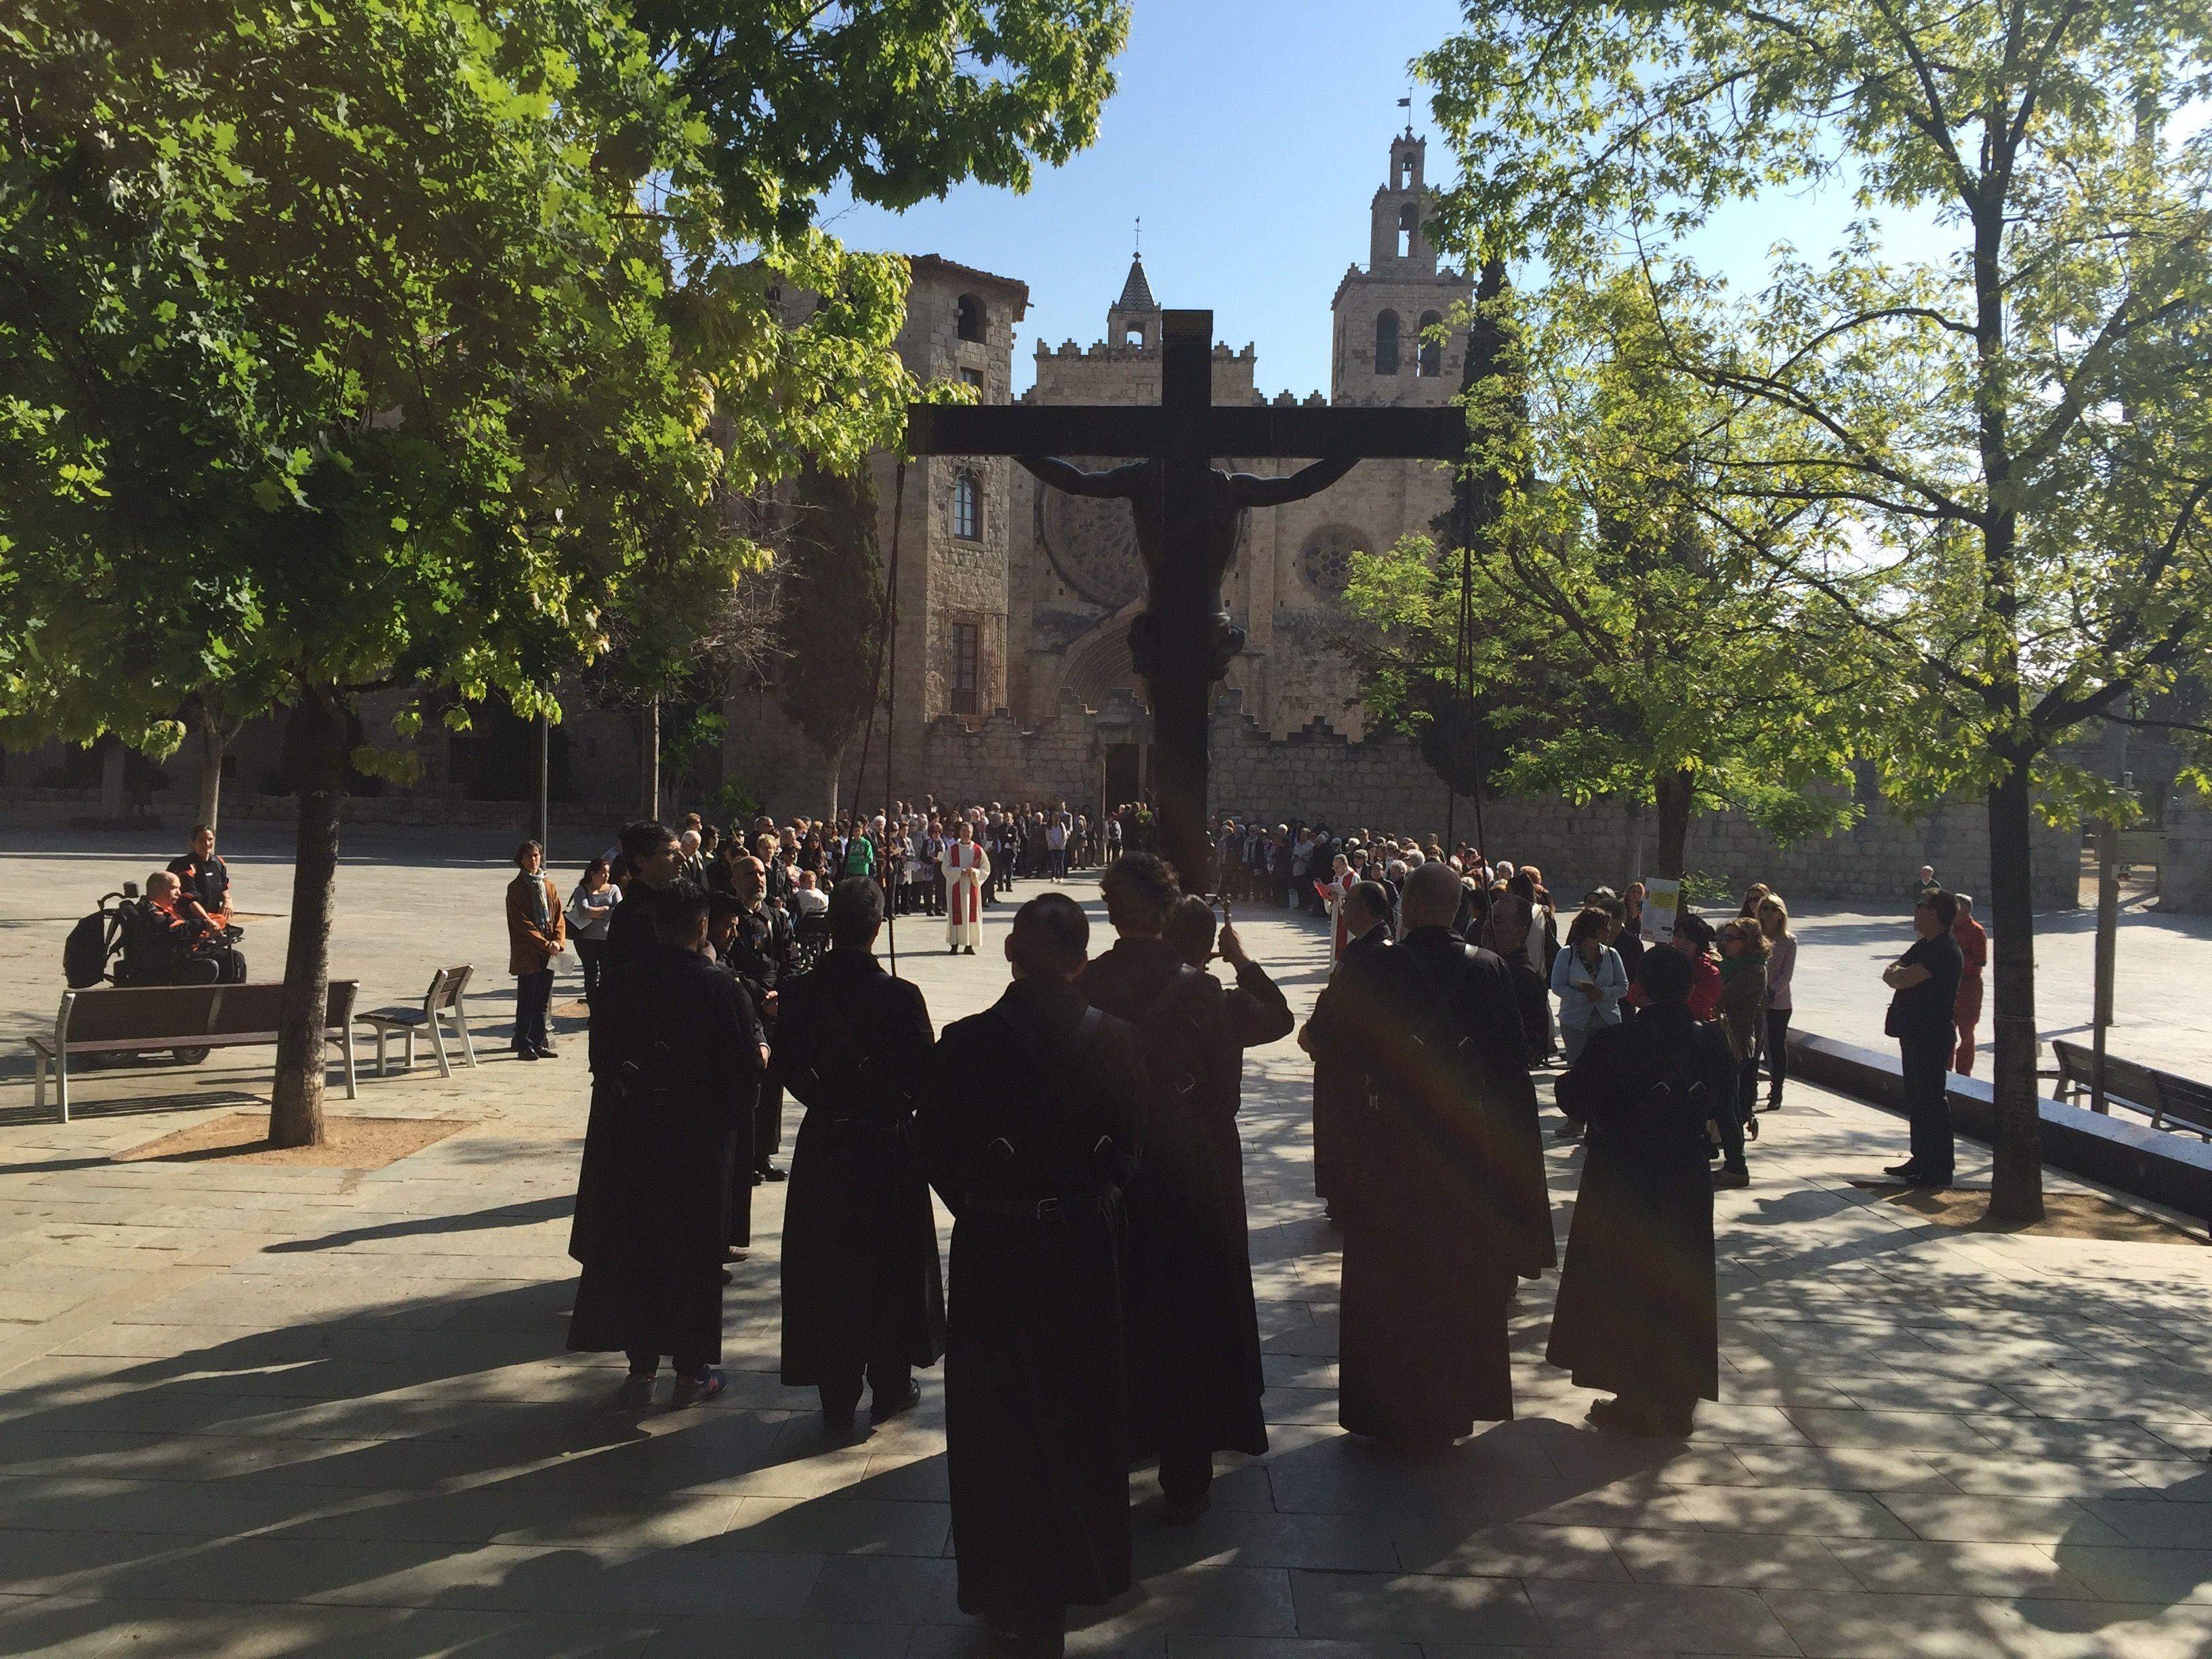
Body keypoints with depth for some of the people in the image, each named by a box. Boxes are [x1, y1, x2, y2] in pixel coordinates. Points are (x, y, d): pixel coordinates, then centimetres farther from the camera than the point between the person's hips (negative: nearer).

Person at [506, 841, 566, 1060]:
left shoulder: (549, 886, 13)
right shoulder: (516, 888, -4)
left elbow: (559, 917, 10)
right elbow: (521, 922, -11)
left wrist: (558, 941, -8)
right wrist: (544, 943, -17)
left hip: (549, 954, 5)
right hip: (527, 953, -5)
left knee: (543, 1001, 10)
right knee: (527, 1001, -2)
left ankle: (540, 1043, 17)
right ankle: (524, 1046, 3)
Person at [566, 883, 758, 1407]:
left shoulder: (621, 983, -3)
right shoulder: (722, 989, -15)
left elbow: (601, 1061, 4)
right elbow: (746, 1072, -10)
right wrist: (727, 1122, 7)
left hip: (629, 1141, 3)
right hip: (699, 1143, -3)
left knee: (634, 1250, 14)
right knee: (694, 1253, 9)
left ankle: (641, 1368, 20)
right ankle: (692, 1372, 17)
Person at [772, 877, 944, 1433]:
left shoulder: (800, 994, -9)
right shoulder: (900, 997, -17)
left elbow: (784, 1070, -1)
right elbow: (924, 1076, -13)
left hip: (824, 1145, 2)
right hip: (889, 1147, -2)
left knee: (826, 1267, 12)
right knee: (891, 1264, 15)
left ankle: (837, 1398, 19)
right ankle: (889, 1386, 26)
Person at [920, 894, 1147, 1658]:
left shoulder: (967, 1042, -19)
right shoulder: (1113, 1039, -11)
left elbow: (937, 1150, -8)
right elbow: (1130, 1140, 0)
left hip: (995, 1253, -3)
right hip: (1086, 1244, 3)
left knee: (1006, 1420, 13)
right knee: (1082, 1403, 22)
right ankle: (1088, 1566, 40)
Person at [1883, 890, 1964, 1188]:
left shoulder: (1944, 951, -19)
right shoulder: (1924, 946, 14)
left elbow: (1901, 980, -25)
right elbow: (1890, 974, 13)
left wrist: (1896, 974, -4)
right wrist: (1897, 973, -9)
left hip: (1933, 1037, -10)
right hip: (1914, 1034, 10)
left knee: (1932, 1100, -5)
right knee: (1916, 1098, 16)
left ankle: (1939, 1170, 1)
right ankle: (1921, 1160, 26)